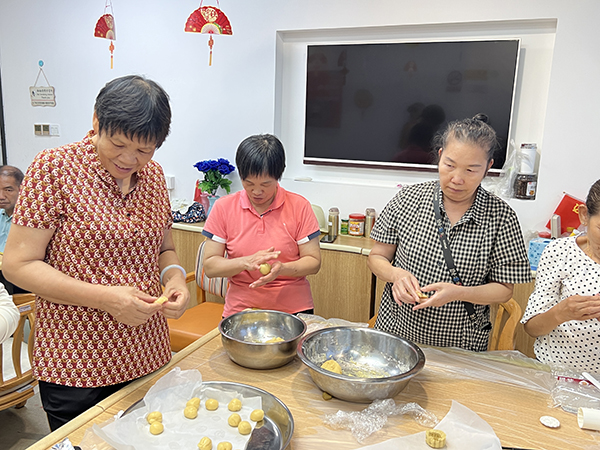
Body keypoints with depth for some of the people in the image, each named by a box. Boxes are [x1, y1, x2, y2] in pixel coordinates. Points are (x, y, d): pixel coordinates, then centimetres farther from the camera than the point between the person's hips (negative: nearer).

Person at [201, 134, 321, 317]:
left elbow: (313, 262, 1)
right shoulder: (223, 207, 1)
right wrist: (246, 262, -16)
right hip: (240, 309, 1)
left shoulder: (299, 206, 0)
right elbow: (209, 266, 1)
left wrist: (282, 269, -17)